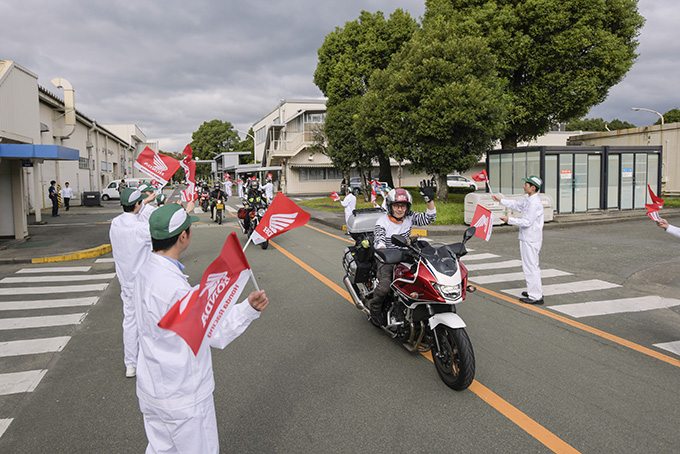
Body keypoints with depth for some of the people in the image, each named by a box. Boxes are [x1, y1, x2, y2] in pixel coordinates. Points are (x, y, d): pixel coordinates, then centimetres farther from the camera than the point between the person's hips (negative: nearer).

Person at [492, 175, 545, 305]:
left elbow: (527, 222, -24)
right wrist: (500, 200, 26)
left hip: (530, 240, -11)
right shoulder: (529, 200, 12)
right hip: (528, 238, 11)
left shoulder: (534, 203, -21)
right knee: (532, 265, 19)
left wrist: (509, 220, -17)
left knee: (530, 266, -6)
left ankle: (536, 297, 0)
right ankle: (536, 291, 30)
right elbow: (516, 205, 27)